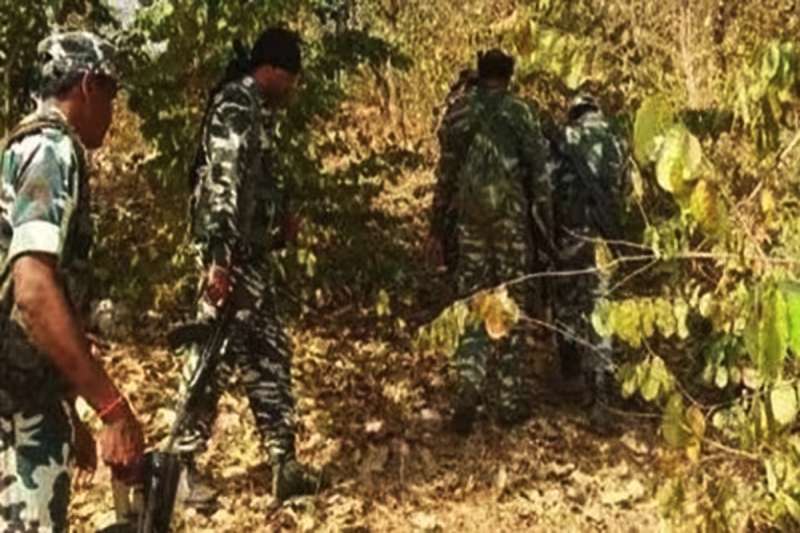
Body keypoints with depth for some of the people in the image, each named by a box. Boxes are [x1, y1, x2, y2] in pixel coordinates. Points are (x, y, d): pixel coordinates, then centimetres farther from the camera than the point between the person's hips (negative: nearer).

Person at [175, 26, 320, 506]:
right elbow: (222, 183, -22)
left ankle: (284, 463, 18)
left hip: (252, 254, 10)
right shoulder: (237, 103, -12)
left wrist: (280, 224, 16)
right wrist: (218, 259, -27)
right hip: (232, 255, -10)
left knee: (269, 355, 11)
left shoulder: (255, 107, 17)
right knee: (216, 353, -3)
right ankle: (183, 463, 10)